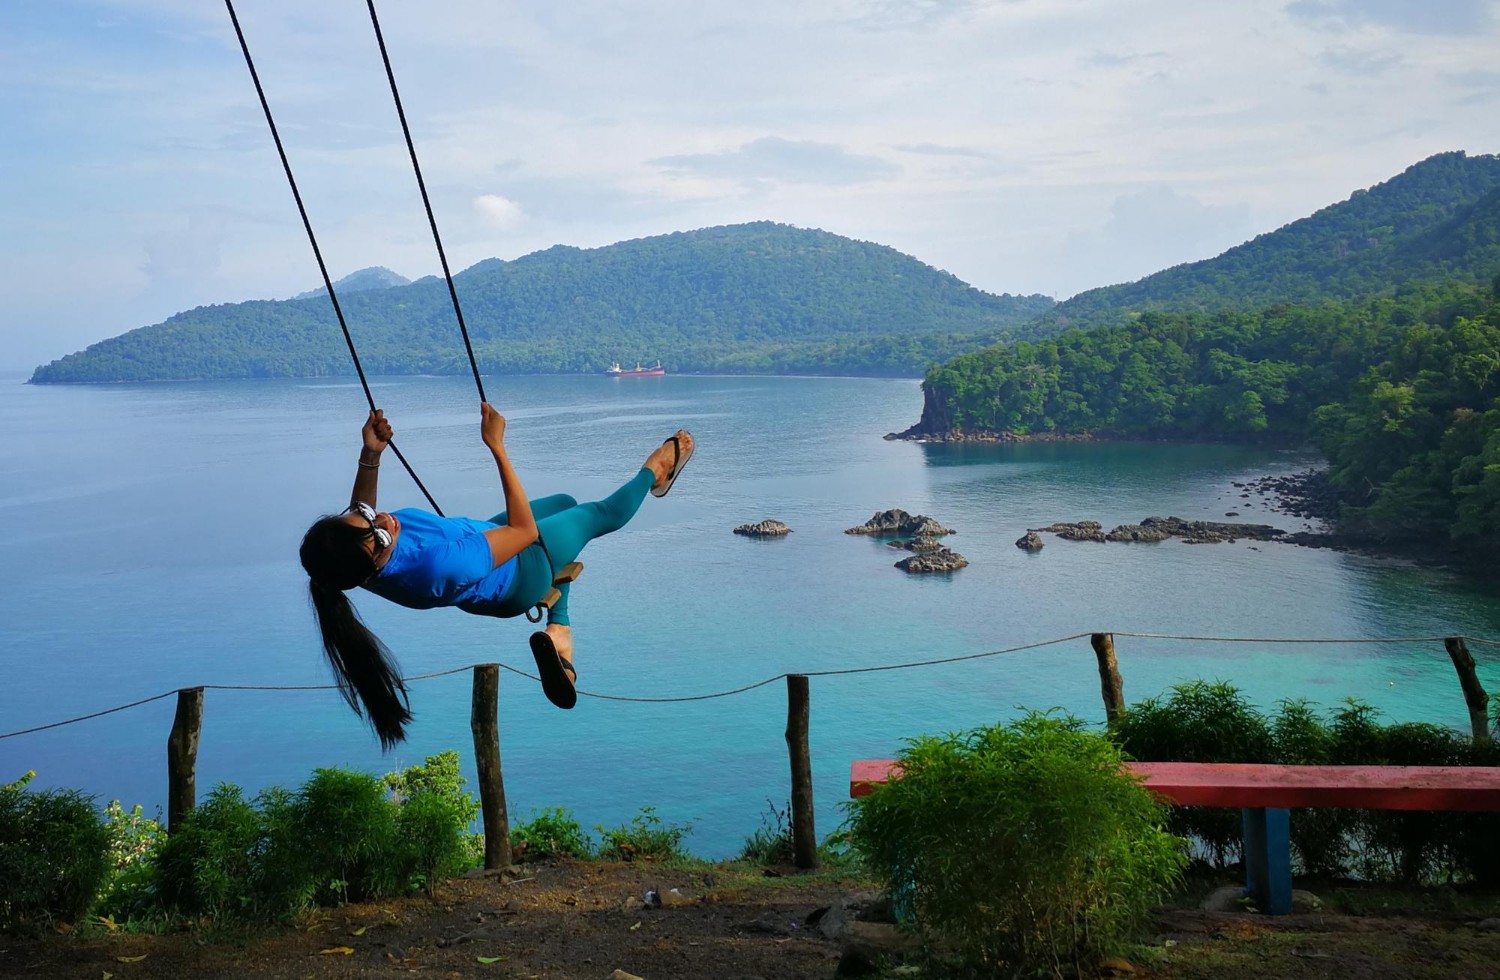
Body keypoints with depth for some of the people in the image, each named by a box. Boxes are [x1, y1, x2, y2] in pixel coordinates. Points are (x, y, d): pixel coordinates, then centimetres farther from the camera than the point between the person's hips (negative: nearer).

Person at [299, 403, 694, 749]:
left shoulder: (353, 558, -29)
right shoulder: (439, 566, -50)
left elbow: (360, 509, -1)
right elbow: (525, 530, -36)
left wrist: (370, 455, -14)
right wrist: (497, 446, -38)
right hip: (518, 579, -7)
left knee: (565, 502, 29)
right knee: (599, 514, 15)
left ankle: (558, 629, 29)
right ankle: (654, 472, 50)